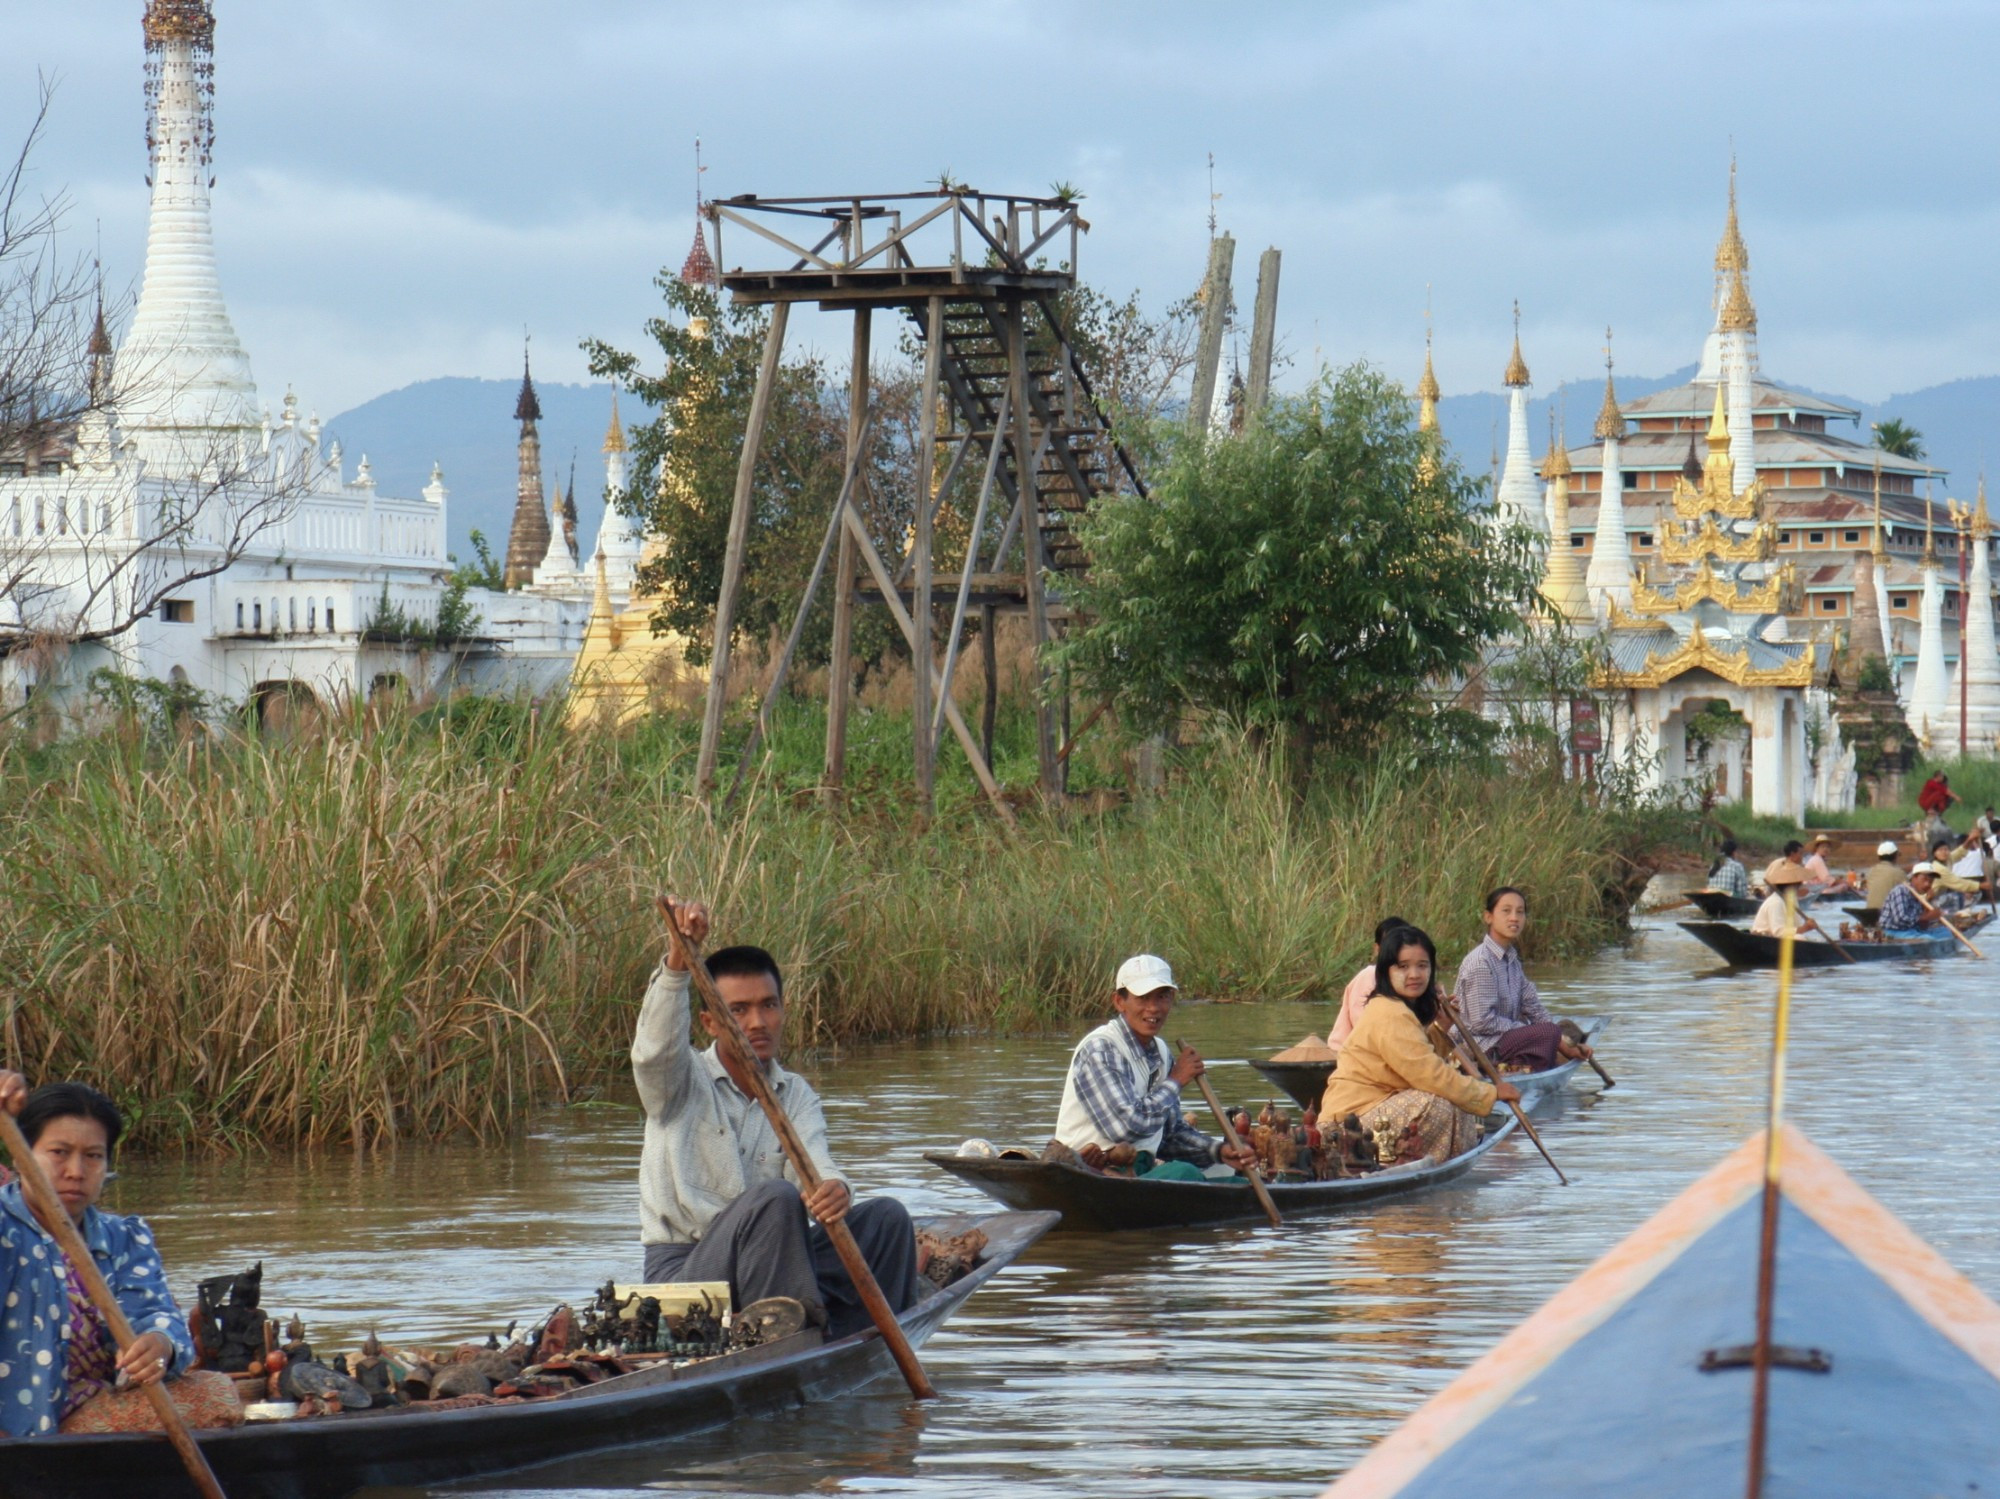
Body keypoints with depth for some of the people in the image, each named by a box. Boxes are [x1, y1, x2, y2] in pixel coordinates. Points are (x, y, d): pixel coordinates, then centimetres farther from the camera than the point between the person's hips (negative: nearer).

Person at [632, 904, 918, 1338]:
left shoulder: (796, 1095, 12)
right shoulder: (684, 1082, 0)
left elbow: (814, 1163, -7)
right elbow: (655, 1049, -25)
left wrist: (834, 1189, -33)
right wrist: (678, 959, -40)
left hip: (772, 1269, 5)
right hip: (681, 1271, -5)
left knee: (887, 1217, -11)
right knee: (776, 1199, -31)